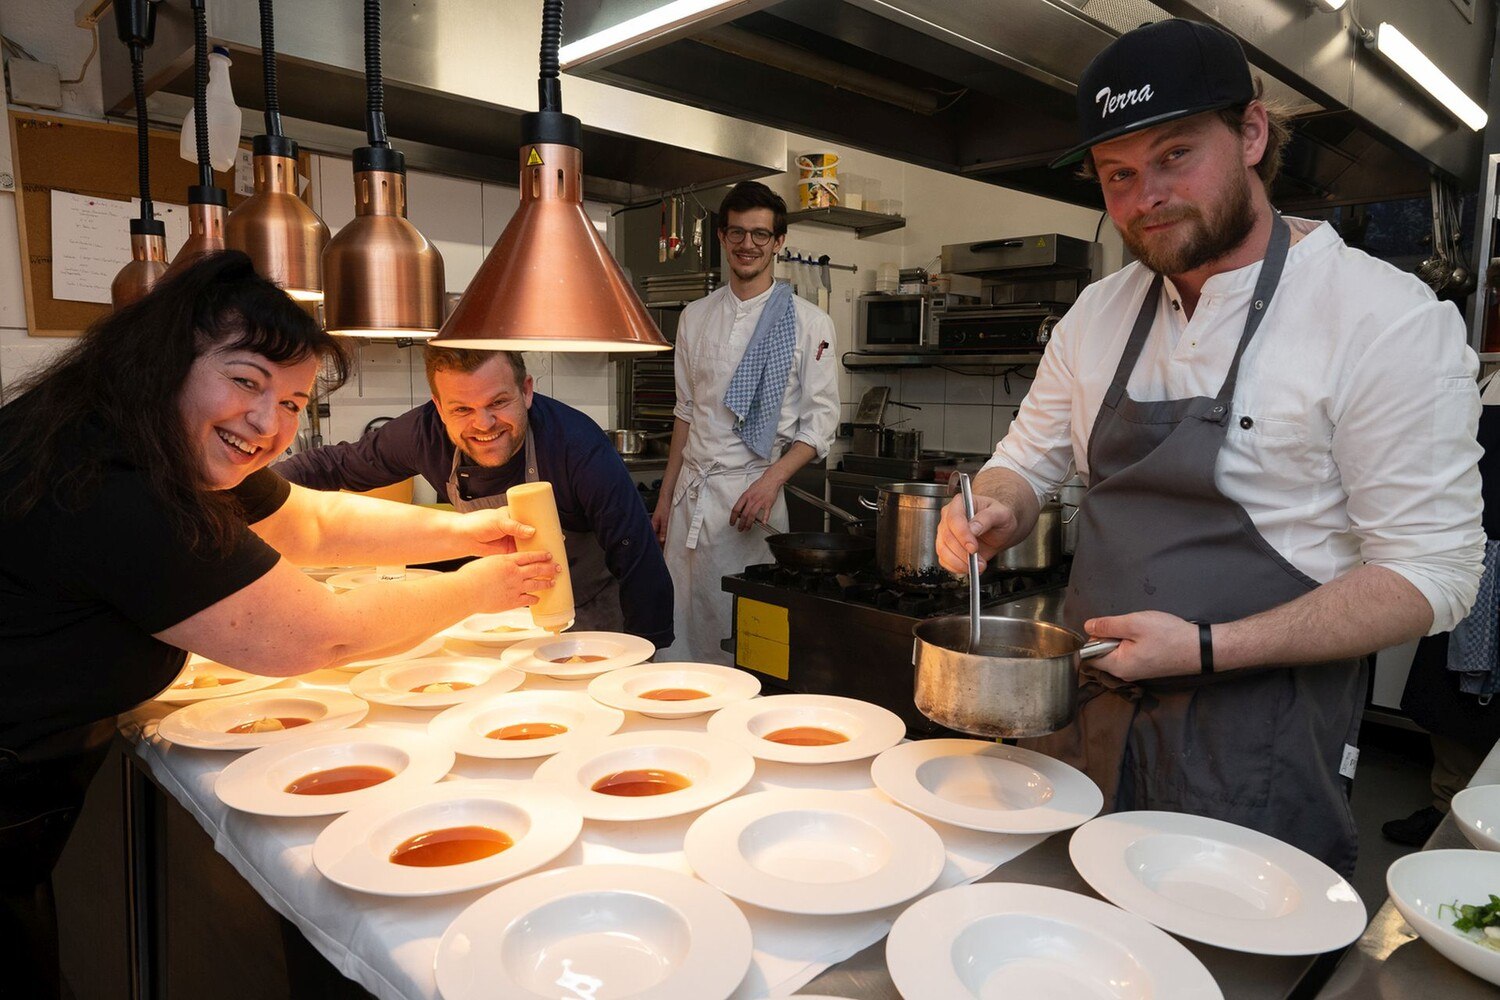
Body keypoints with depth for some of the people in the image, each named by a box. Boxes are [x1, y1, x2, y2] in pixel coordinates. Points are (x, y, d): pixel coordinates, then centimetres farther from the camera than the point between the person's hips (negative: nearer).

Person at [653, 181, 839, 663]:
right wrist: (666, 497, 13)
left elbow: (820, 423, -3)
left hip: (752, 494, -4)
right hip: (690, 493, 4)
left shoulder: (810, 323, -2)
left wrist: (770, 481, -17)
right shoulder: (696, 317, 11)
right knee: (680, 626, 6)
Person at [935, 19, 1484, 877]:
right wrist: (994, 513, -10)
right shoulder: (1099, 315, 4)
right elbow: (1030, 459, 13)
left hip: (1255, 742, -5)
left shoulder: (1388, 318, -13)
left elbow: (1430, 572, -14)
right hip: (1088, 711, 5)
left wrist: (1206, 647, -24)